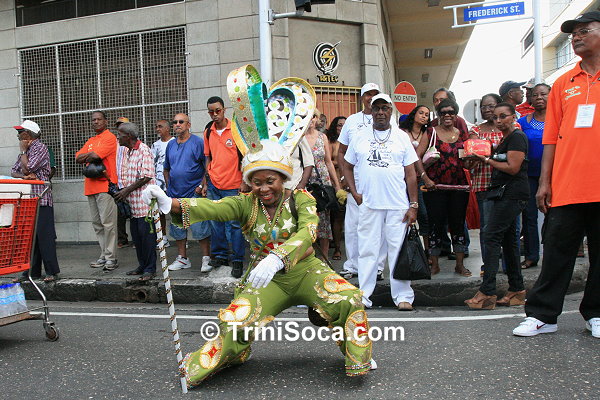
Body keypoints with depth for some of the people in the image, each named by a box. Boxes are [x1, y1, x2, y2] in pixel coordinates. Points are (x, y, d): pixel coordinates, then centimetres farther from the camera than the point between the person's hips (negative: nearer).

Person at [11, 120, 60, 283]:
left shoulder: (40, 147, -6)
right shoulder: (26, 149, 19)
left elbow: (27, 168, -16)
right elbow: (13, 171, 15)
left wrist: (23, 150, 0)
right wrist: (23, 176, -8)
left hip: (41, 199, -8)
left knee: (44, 235, -8)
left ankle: (52, 271, -4)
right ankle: (32, 271, 15)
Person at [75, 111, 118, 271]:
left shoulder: (109, 137, -3)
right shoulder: (90, 141, 23)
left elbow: (95, 155, -15)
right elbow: (78, 158, 12)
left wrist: (87, 156, 5)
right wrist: (91, 155, -5)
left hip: (105, 185, -9)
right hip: (91, 186, 9)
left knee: (108, 223, -9)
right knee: (97, 224, 10)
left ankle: (111, 258, -6)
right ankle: (104, 256, 16)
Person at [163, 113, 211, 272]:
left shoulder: (198, 142, -5)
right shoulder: (170, 145, 14)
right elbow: (166, 169, 23)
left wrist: (202, 186, -15)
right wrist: (169, 187, 12)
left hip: (194, 193, -6)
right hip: (175, 194, 7)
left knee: (199, 227, -8)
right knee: (177, 228, 12)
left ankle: (206, 259, 4)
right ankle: (182, 258, 23)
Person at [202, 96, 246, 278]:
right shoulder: (208, 132, 10)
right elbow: (208, 159, 16)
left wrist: (244, 182, -9)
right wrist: (205, 183, 12)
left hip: (232, 187, -5)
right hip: (213, 185, 5)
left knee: (234, 223, -2)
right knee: (215, 221, 11)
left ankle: (237, 260, 9)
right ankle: (219, 255, 24)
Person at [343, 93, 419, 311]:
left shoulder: (402, 137, 8)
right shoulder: (360, 137, 10)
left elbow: (410, 173, 5)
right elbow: (347, 166, 15)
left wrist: (413, 205, -1)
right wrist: (355, 193, 2)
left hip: (398, 205, 0)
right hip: (368, 204, 1)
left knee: (398, 250, 2)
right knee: (367, 250, 3)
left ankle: (403, 296, 12)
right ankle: (363, 296, 12)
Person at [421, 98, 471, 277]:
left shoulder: (463, 134, 11)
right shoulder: (431, 133, 2)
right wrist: (425, 178, -14)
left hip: (459, 187, 3)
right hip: (435, 187, -3)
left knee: (458, 223, 7)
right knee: (436, 224, 2)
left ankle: (460, 264, 18)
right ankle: (434, 264, 14)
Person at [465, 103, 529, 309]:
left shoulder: (517, 137, -8)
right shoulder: (504, 139, 21)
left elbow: (512, 168, -17)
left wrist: (487, 160, -9)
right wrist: (488, 160, 9)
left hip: (511, 194, -10)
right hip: (503, 194, 10)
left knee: (492, 236, -15)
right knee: (507, 239, 10)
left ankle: (487, 293, -15)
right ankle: (517, 291, 17)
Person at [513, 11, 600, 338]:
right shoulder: (563, 84, 12)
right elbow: (551, 137, 10)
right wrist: (544, 182, 4)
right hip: (566, 186, 2)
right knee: (556, 253, 4)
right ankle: (542, 315, 12)